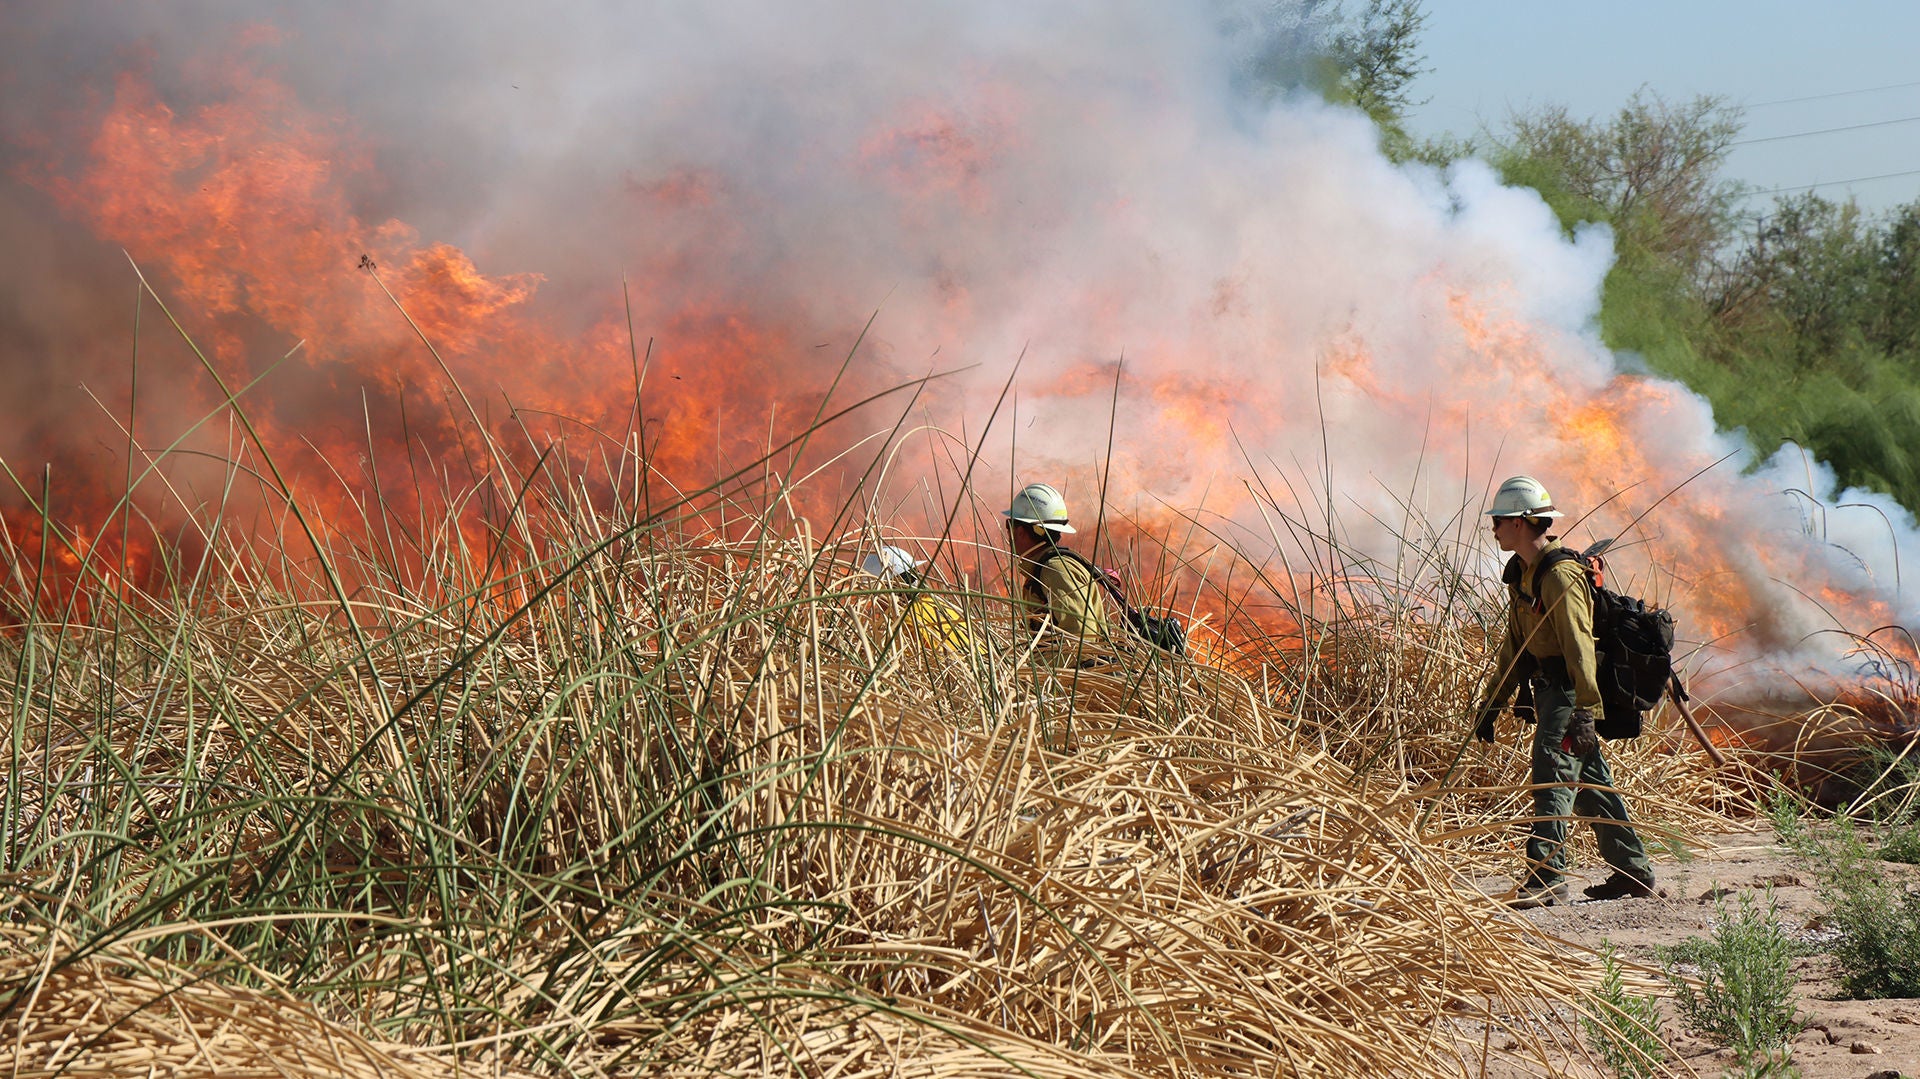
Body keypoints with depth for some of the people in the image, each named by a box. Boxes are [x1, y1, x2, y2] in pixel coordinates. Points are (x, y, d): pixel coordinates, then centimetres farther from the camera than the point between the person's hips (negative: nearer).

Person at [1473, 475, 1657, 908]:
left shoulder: (1560, 575, -17)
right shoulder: (1521, 574, 14)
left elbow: (1579, 645, -24)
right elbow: (1514, 643, 21)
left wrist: (1583, 712, -29)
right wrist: (1491, 703, 20)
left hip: (1567, 692, -10)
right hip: (1547, 691, 10)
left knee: (1553, 775, -16)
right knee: (1588, 782, 13)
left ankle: (1547, 876, -19)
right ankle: (1633, 871, 21)